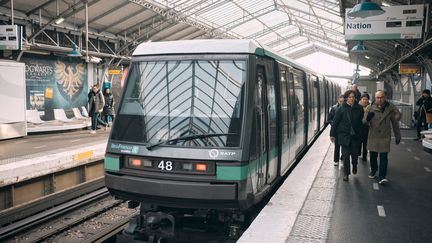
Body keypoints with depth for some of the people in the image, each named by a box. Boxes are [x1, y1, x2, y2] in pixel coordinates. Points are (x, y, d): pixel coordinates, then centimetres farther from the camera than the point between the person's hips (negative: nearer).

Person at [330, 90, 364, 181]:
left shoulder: (359, 108, 0)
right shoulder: (341, 109, -5)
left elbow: (362, 121, 7)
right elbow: (335, 122, -1)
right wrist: (332, 134, 0)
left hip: (355, 136, 2)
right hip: (344, 135, -1)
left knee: (355, 153, 7)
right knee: (345, 155, 2)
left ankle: (354, 166, 40)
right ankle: (346, 173, 15)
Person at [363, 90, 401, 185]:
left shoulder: (390, 108, -3)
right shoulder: (370, 108, -4)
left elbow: (395, 123, 7)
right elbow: (364, 121, -2)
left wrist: (398, 136, 10)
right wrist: (367, 118, -27)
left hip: (385, 137, -1)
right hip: (373, 136, 1)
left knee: (384, 157, -6)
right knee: (373, 156, 13)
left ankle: (382, 177, -4)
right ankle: (373, 170, 37)